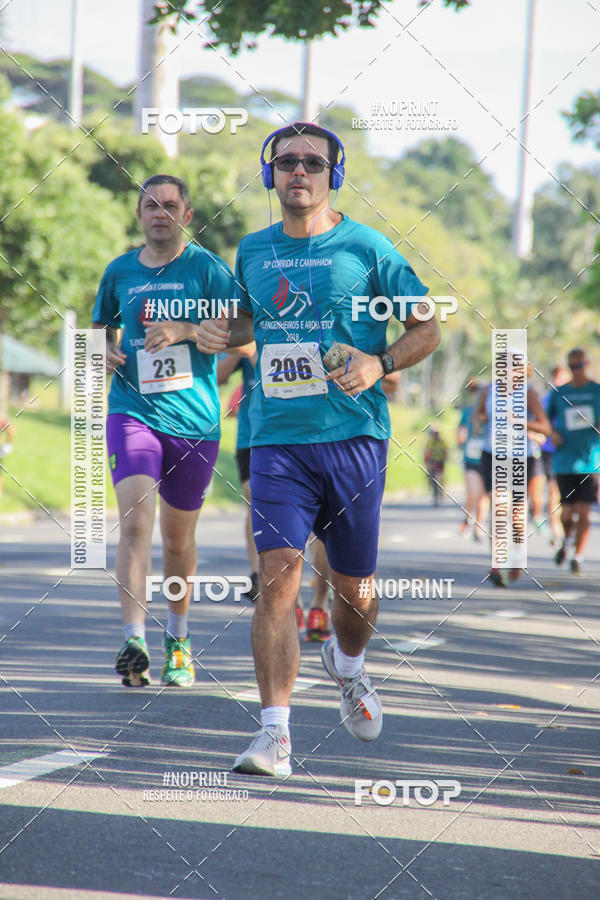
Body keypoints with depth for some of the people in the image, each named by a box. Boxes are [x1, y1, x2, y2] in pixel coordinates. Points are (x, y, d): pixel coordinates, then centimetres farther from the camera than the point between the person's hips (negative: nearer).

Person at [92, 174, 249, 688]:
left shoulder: (207, 267, 0)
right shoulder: (120, 271, 9)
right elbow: (102, 327, 24)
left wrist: (184, 330, -20)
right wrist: (103, 352, 2)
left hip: (194, 419, -1)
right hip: (132, 411, 1)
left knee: (179, 537, 11)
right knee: (135, 520, -20)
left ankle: (178, 641, 31)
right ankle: (134, 641, -27)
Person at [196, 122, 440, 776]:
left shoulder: (365, 249, 0)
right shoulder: (254, 251, 10)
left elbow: (427, 329, 5)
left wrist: (379, 364, -13)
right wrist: (220, 332, 7)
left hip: (354, 435, -1)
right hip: (277, 438, 1)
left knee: (353, 586, 9)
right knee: (277, 573, -15)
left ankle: (347, 666, 44)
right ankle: (274, 734, -17)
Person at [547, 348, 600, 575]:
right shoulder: (558, 393, 7)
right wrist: (553, 434, -4)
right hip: (564, 460, 1)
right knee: (567, 511, 0)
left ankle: (577, 556, 4)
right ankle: (567, 540, 31)